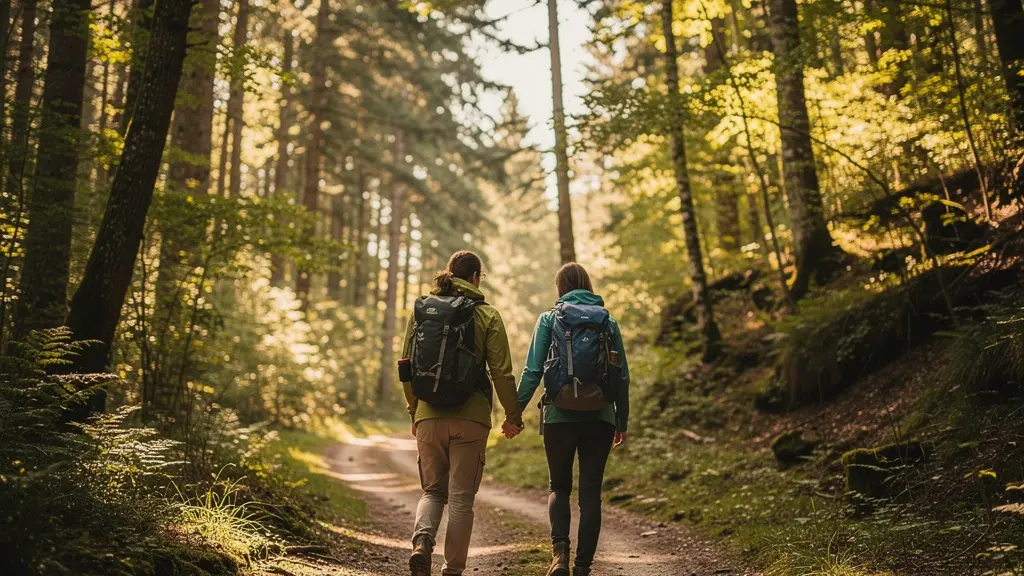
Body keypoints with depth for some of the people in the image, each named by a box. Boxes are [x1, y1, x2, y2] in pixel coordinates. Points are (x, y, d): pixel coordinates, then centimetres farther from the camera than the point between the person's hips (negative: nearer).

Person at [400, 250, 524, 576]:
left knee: (432, 490, 16)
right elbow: (502, 372, -6)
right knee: (461, 497, 7)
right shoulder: (486, 316, -3)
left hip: (428, 417, 3)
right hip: (470, 419, -3)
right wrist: (513, 415, 8)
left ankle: (422, 542, -8)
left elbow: (407, 367, 9)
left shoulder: (421, 310, 6)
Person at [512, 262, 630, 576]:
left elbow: (533, 371, -5)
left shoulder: (549, 319, 0)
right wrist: (622, 421, 14)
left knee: (559, 488, 15)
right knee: (590, 492, 10)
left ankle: (560, 550, -6)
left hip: (560, 417, -1)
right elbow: (623, 377, 6)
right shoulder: (608, 321, 6)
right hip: (600, 419, 1)